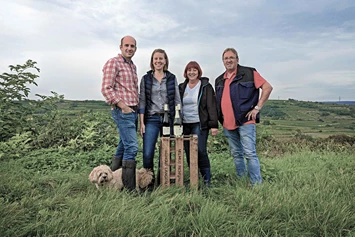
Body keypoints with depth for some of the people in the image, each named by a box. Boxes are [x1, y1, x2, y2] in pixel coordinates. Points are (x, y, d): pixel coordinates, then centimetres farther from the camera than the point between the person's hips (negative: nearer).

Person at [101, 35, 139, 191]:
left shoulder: (133, 66, 20)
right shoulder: (113, 63, -6)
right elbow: (106, 89, -13)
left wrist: (138, 107, 15)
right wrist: (123, 106, -17)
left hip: (133, 111, 9)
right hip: (122, 111, -9)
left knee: (123, 146, 13)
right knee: (131, 146, -13)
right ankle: (130, 188, -6)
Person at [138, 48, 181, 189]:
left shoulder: (172, 78, 9)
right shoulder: (146, 79, 6)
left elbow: (177, 100, 8)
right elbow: (142, 101, 3)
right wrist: (141, 123, -3)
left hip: (168, 119, 1)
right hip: (151, 119, -1)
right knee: (147, 154, -7)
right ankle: (149, 183, 10)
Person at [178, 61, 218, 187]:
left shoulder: (206, 87, 2)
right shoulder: (181, 88, 15)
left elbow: (211, 106, -4)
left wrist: (214, 125, -12)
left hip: (200, 124, -4)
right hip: (185, 125, 5)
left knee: (200, 151, -12)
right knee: (188, 153, 5)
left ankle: (207, 180, -1)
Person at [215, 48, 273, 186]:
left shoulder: (249, 73, -2)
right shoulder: (219, 80, 15)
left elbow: (267, 87, -5)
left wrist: (257, 107, -10)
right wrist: (220, 118, 12)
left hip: (245, 121, -6)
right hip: (228, 124, 6)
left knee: (250, 154, -8)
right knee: (236, 154, 13)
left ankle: (256, 184, 1)